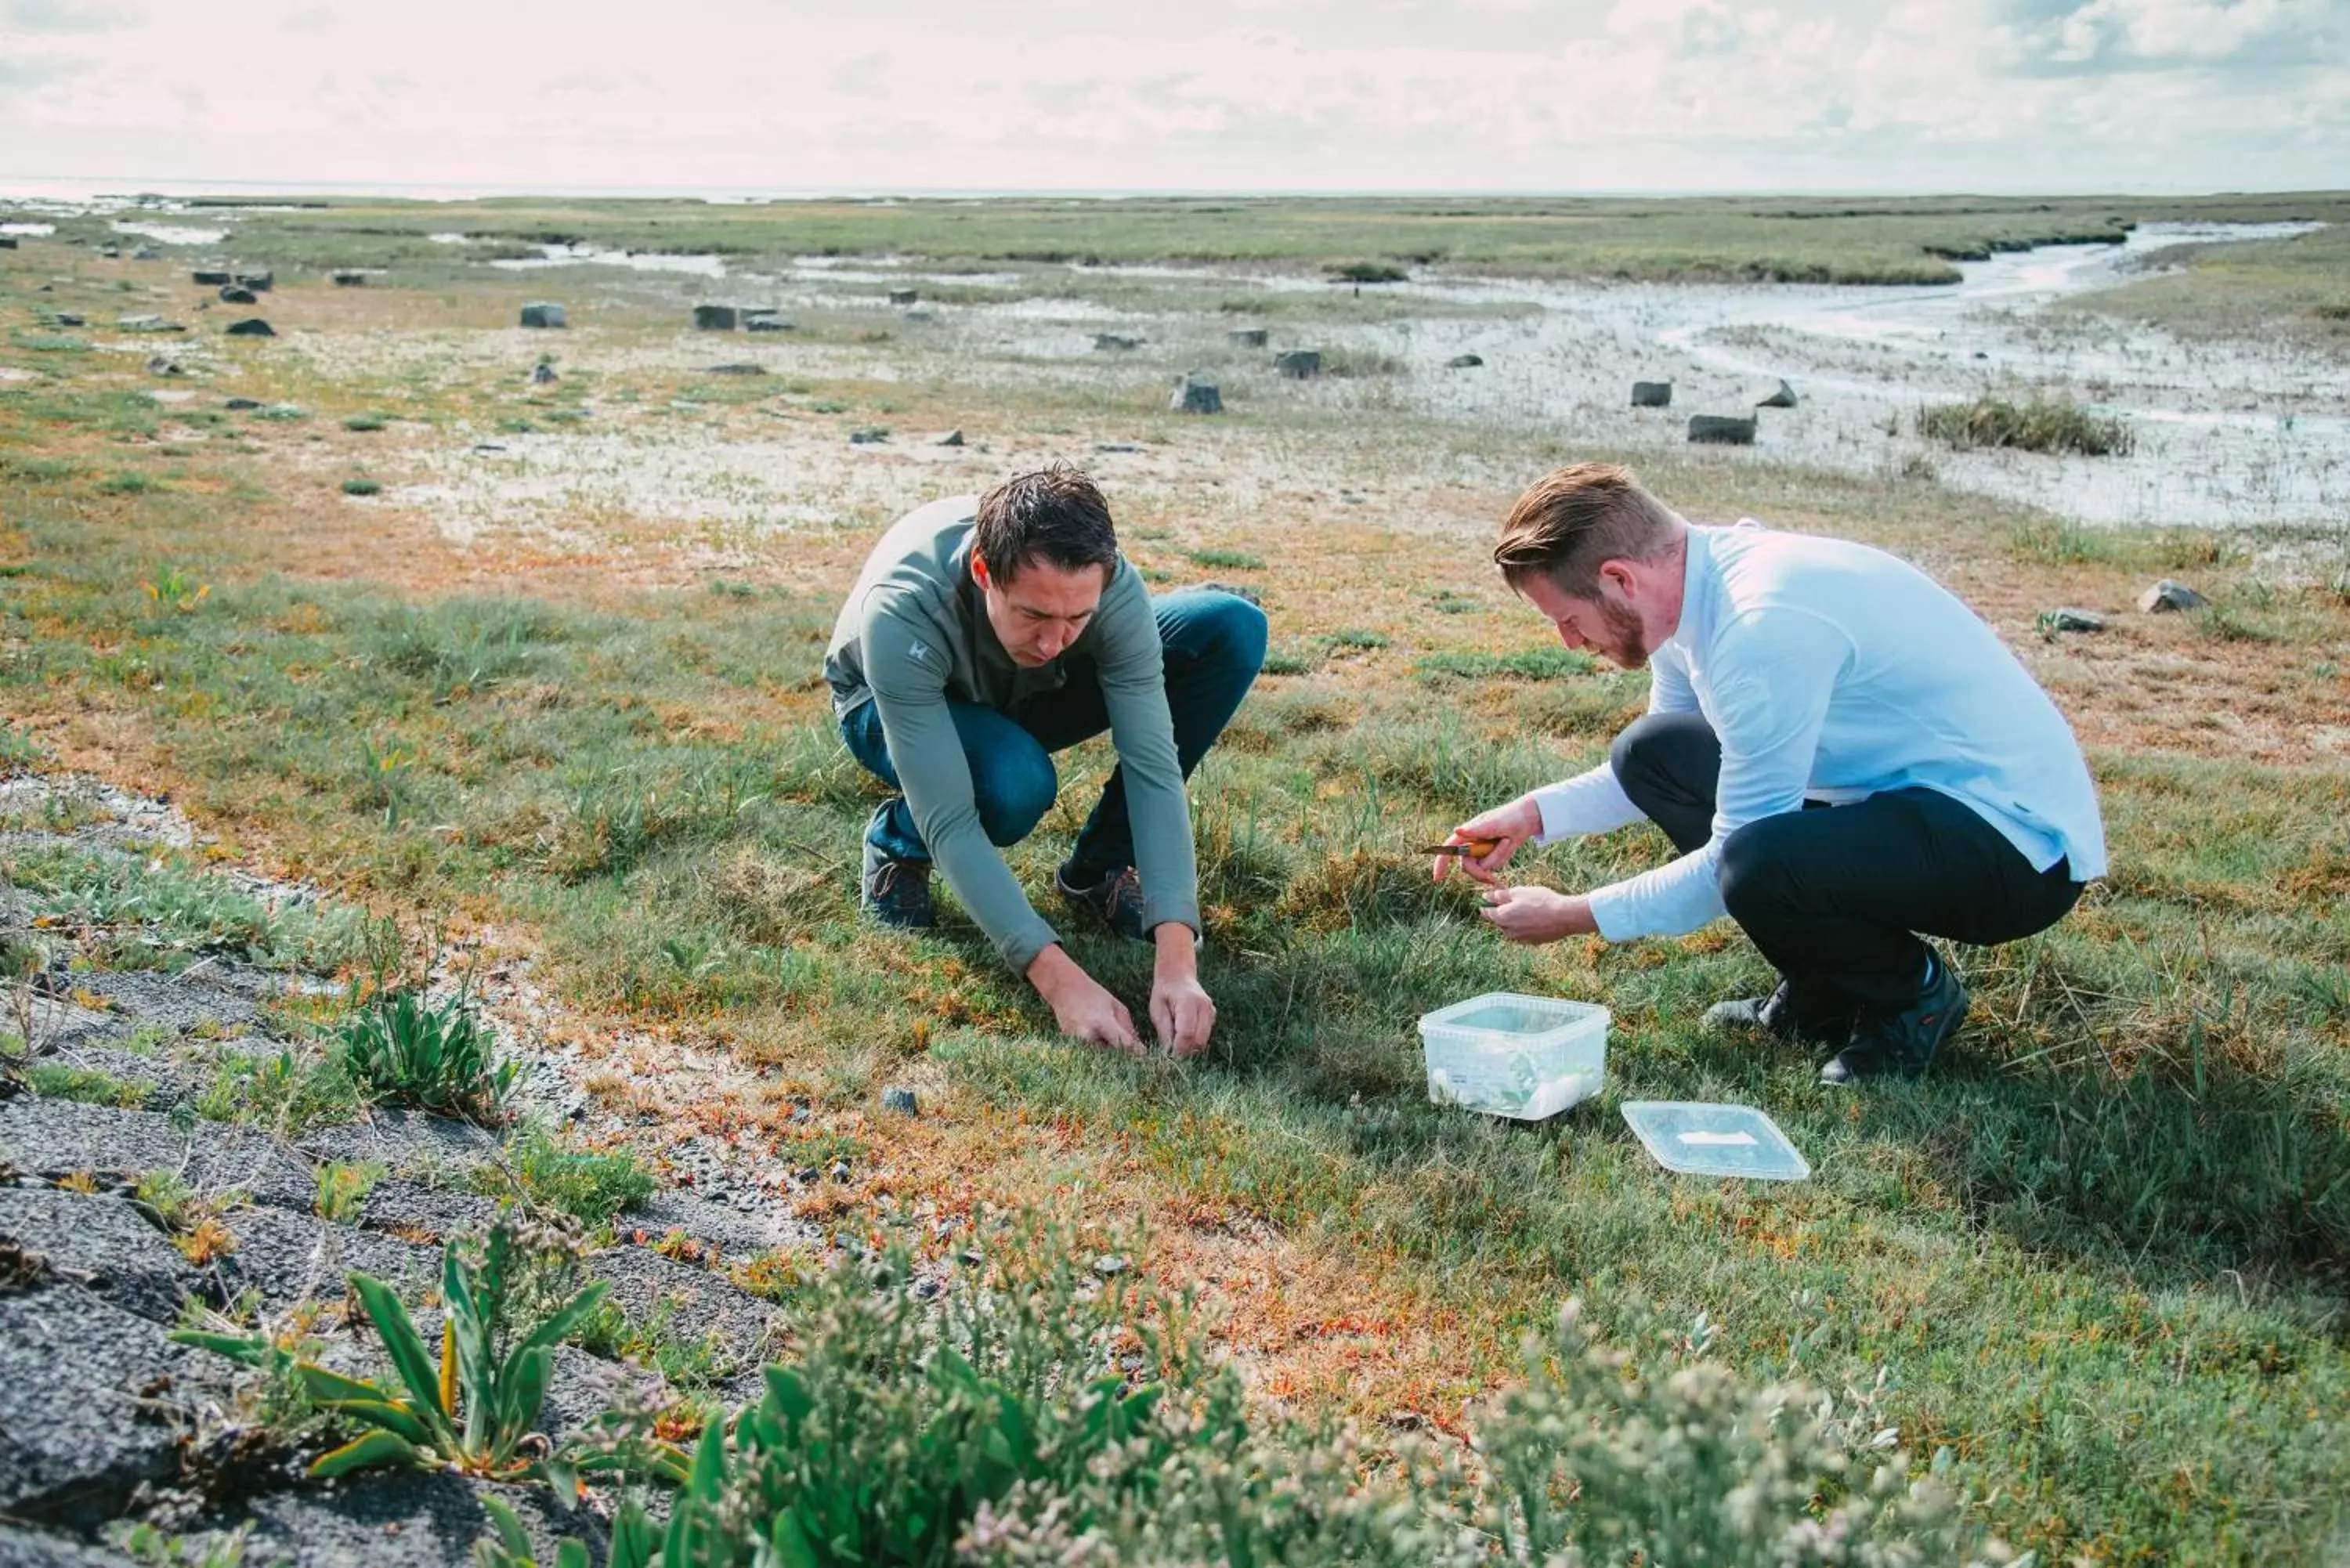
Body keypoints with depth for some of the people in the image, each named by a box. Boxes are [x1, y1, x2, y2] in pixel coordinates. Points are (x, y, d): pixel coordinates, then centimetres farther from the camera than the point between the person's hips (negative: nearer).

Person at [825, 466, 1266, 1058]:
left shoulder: (1111, 587, -33)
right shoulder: (903, 609, -41)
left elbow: (1153, 767, -34)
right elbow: (951, 822, -42)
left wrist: (1177, 962, -44)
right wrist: (1060, 980, -50)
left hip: (1026, 695, 4)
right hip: (896, 706, -3)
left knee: (1233, 628, -21)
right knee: (1014, 782, -41)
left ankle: (1098, 867, -6)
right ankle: (897, 843, -3)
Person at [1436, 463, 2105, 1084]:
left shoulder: (1766, 624, -28)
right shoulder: (1697, 580, 1)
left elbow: (1732, 866, -21)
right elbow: (1656, 772, 19)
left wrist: (1573, 916, -12)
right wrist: (1534, 815, 5)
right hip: (1909, 794, 10)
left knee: (1763, 863, -35)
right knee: (1651, 753, 4)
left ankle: (1914, 996, -1)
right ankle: (1823, 997, 11)